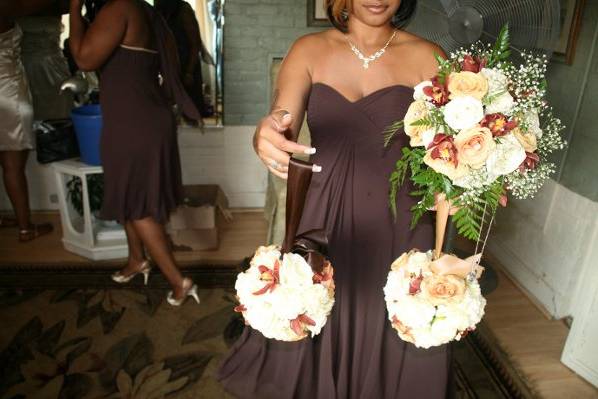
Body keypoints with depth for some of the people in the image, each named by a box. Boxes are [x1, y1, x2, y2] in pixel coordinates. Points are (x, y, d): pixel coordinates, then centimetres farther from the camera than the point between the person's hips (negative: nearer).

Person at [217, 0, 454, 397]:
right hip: (323, 221, 1)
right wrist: (266, 136, -34)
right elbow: (281, 127, -11)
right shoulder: (310, 51, 3)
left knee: (389, 342, 8)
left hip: (398, 225, 0)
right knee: (309, 329, 9)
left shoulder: (426, 57, 0)